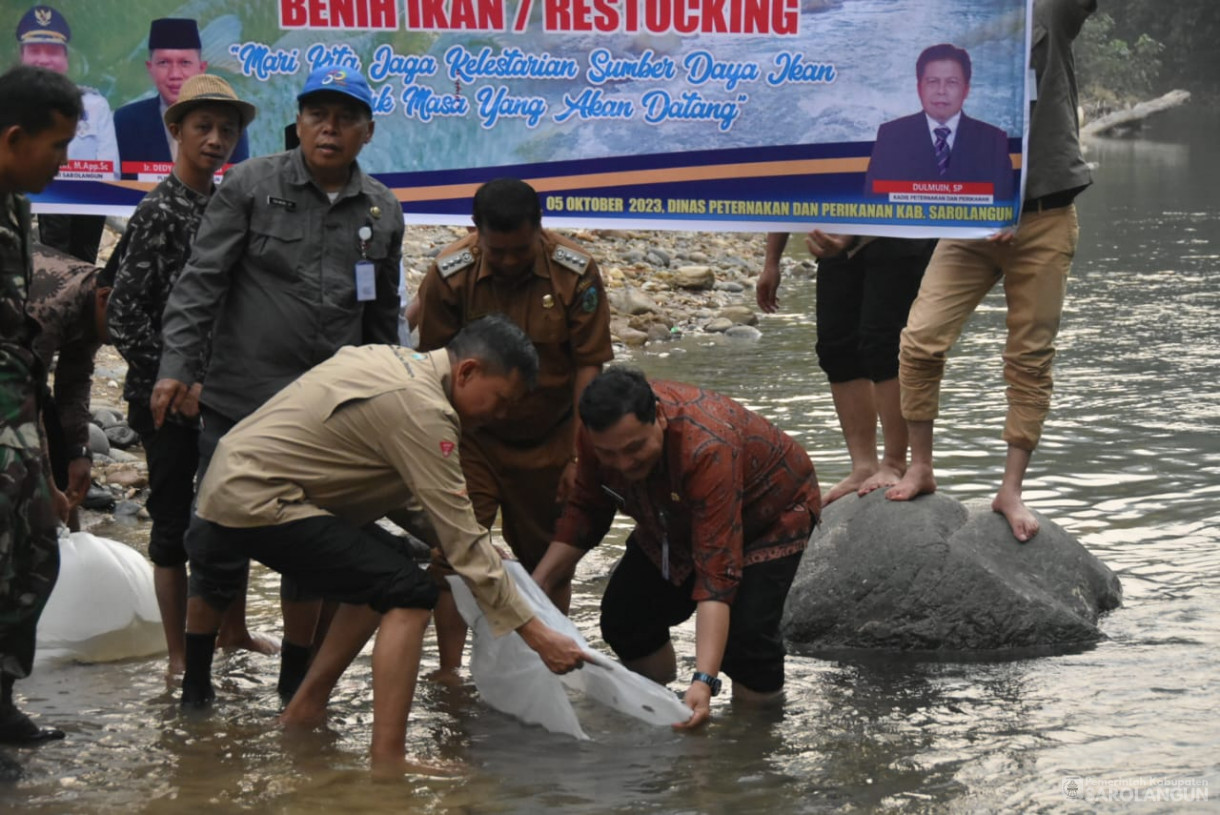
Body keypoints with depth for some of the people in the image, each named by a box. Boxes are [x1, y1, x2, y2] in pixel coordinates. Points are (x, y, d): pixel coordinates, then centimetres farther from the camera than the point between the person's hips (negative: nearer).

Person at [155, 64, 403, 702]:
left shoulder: (382, 212, 8)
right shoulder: (251, 186, -4)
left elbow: (383, 315, 17)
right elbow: (200, 281, -7)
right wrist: (176, 366, -14)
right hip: (240, 401, -3)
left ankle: (298, 677, 22)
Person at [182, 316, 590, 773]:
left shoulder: (397, 361, 11)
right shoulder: (421, 409, -19)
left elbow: (390, 490, 18)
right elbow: (463, 544, -18)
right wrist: (535, 633, -15)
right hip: (256, 502, -10)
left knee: (381, 574, 20)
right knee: (409, 593, -14)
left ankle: (303, 712, 24)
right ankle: (387, 761, -16)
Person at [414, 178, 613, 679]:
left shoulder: (575, 272, -16)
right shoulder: (449, 274, -16)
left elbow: (588, 366, -11)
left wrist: (579, 455, -12)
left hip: (548, 439, 1)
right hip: (471, 436, -1)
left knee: (549, 560, 8)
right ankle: (449, 671, -5)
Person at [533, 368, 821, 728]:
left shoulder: (708, 450, -44)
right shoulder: (601, 434, -26)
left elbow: (717, 576, -45)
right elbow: (587, 510, -5)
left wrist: (704, 683, -51)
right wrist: (538, 581, -17)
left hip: (770, 514, -6)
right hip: (678, 520, 6)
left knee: (745, 634, -25)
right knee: (623, 619, -6)